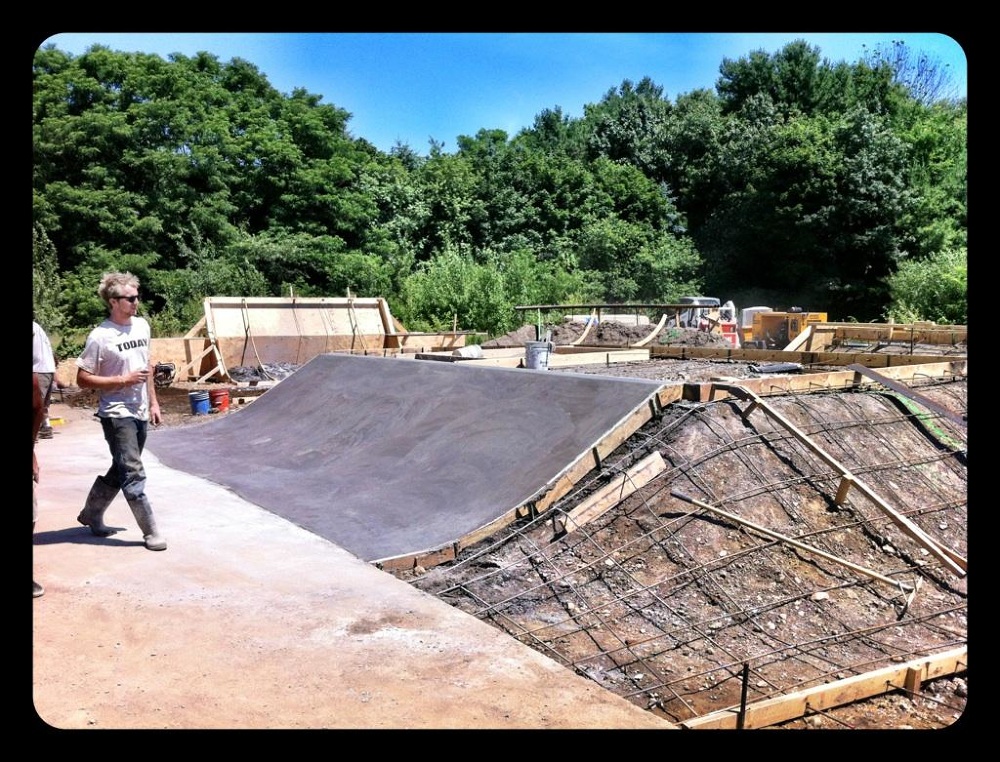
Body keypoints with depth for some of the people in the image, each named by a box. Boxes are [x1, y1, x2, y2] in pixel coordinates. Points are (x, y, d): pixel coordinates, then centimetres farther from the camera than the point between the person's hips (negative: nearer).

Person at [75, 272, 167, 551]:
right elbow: (82, 379, -11)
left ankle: (91, 514, 36)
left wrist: (153, 402, 16)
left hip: (140, 413, 7)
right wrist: (123, 380, -17)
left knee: (121, 471, 17)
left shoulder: (142, 326, 6)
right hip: (117, 415, -7)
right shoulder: (100, 337, -14)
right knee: (133, 474, -6)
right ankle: (151, 532, 1)